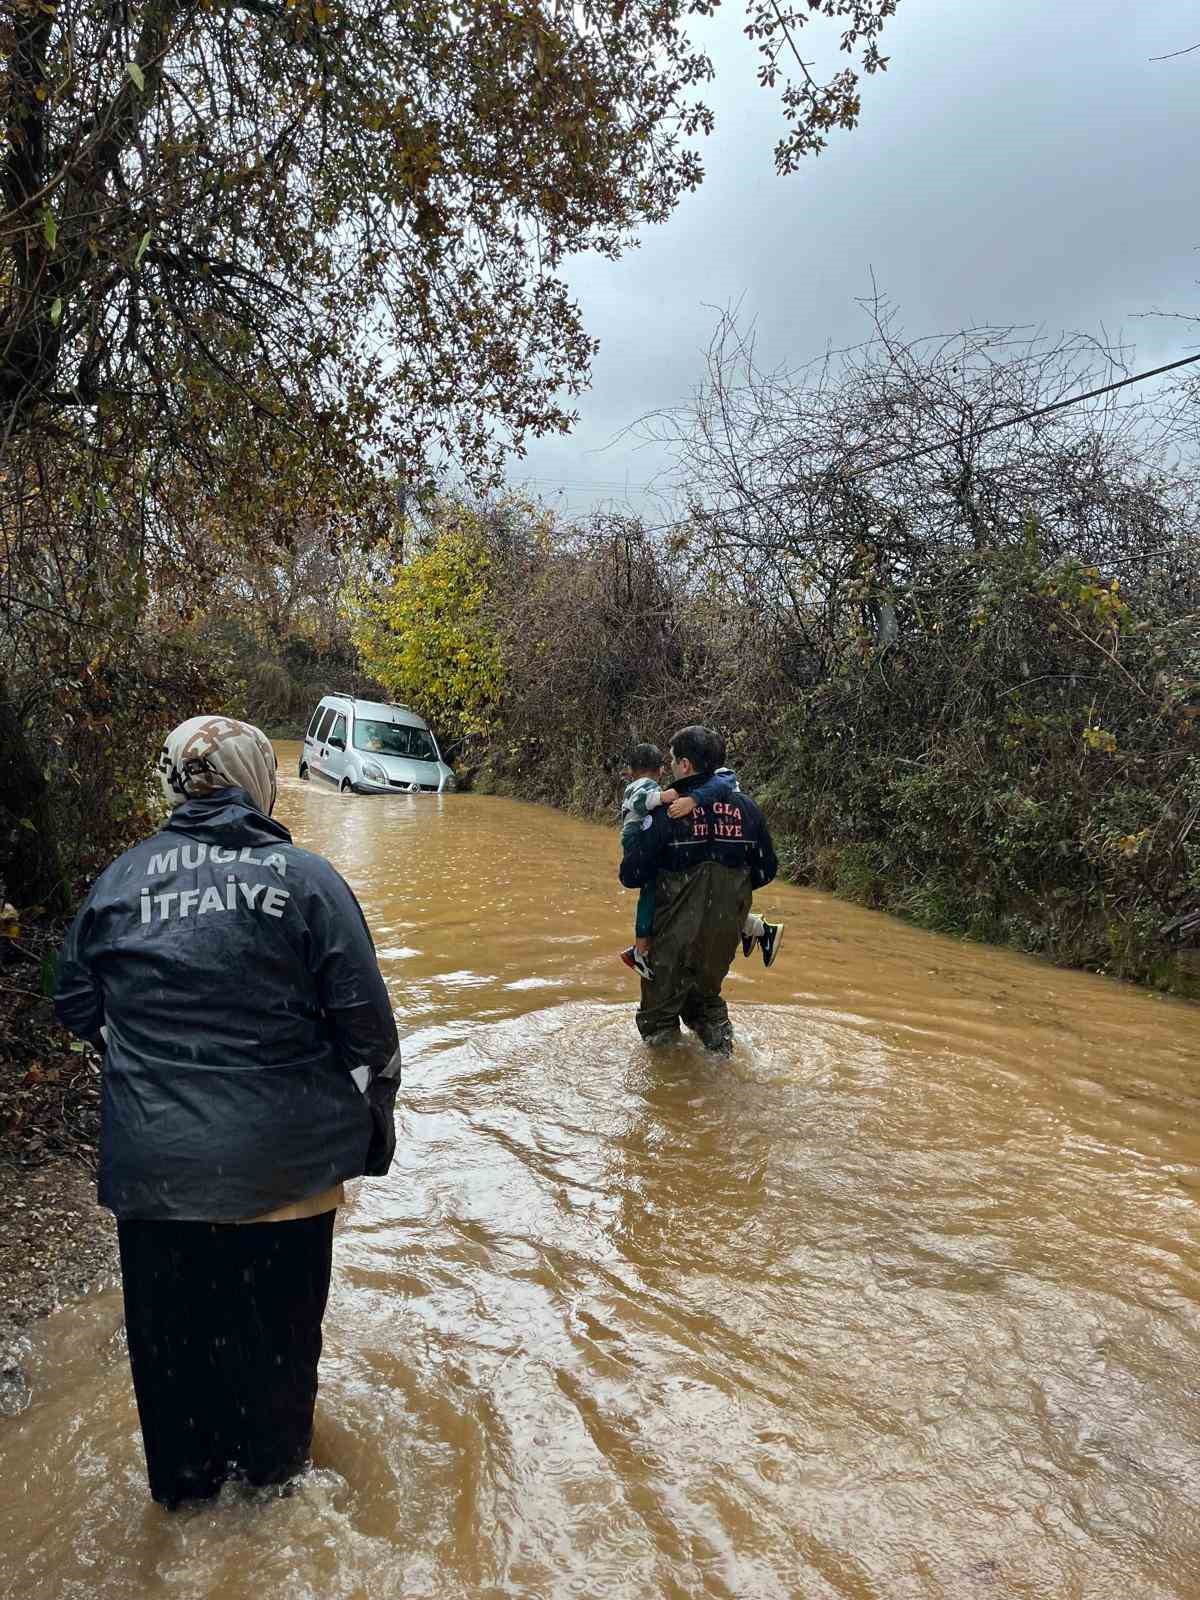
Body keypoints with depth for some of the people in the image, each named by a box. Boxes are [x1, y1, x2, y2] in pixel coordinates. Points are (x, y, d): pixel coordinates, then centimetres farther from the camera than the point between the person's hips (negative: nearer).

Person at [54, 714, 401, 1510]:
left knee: (173, 1322, 23)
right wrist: (376, 1116, 2)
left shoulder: (121, 877, -4)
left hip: (155, 1164, 2)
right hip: (283, 1159, -2)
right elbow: (365, 1019, -13)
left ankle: (185, 1478, 44)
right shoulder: (305, 875, -12)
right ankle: (273, 1465, 43)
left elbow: (77, 1006, 5)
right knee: (278, 1316, 21)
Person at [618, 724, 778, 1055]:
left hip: (676, 936, -5)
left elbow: (631, 876, -16)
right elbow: (766, 870, 6)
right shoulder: (746, 808, -3)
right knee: (706, 997, 30)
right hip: (726, 935, 5)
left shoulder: (667, 811, -18)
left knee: (659, 1014, 15)